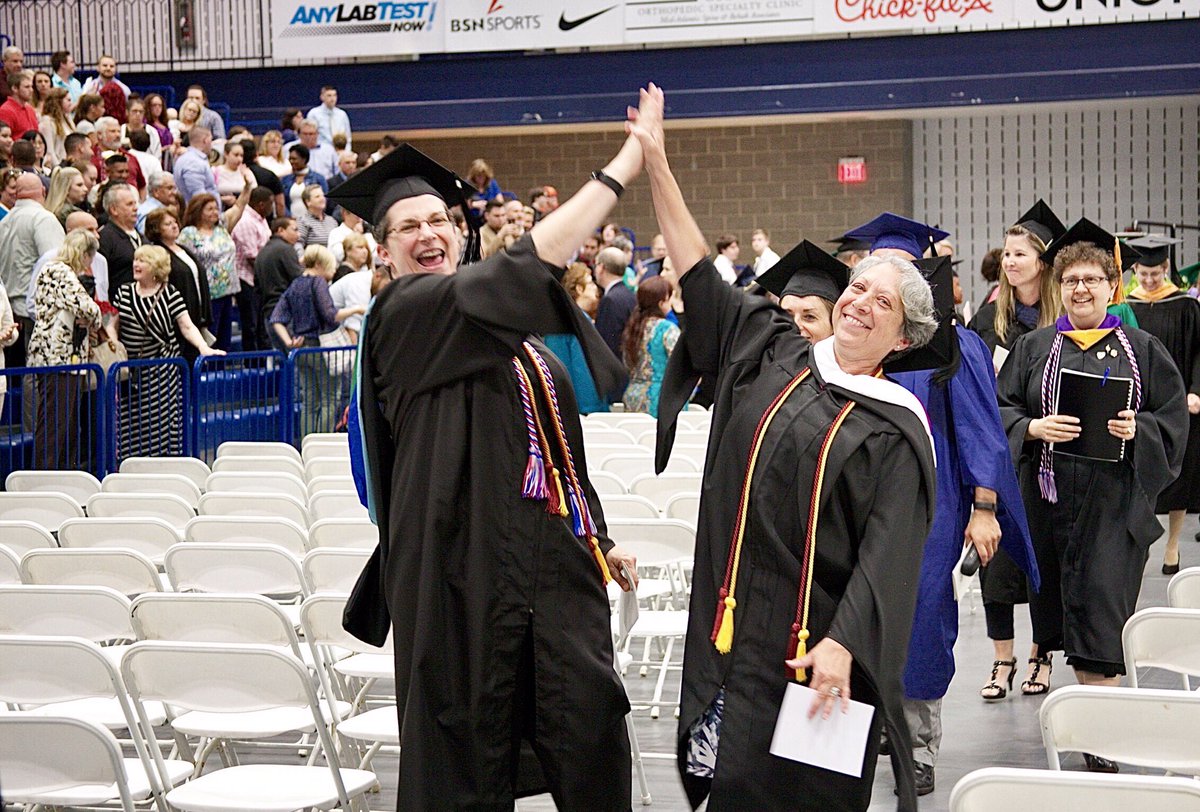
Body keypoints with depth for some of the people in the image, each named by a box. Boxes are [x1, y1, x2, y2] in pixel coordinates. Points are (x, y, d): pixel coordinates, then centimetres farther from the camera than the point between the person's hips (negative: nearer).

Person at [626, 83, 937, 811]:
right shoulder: (770, 354, 7)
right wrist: (655, 159, 1)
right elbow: (699, 273, 6)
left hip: (822, 644, -3)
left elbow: (888, 552, -12)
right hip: (739, 623, 4)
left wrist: (842, 646, -24)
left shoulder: (896, 428, -5)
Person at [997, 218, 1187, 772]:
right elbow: (1001, 410, 6)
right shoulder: (1033, 348, 10)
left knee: (1101, 609, -9)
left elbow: (1173, 419, 5)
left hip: (1116, 500, -2)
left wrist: (1136, 429, -14)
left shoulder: (1141, 349, 7)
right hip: (1050, 494, 2)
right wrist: (1034, 427, -14)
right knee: (1062, 606, 8)